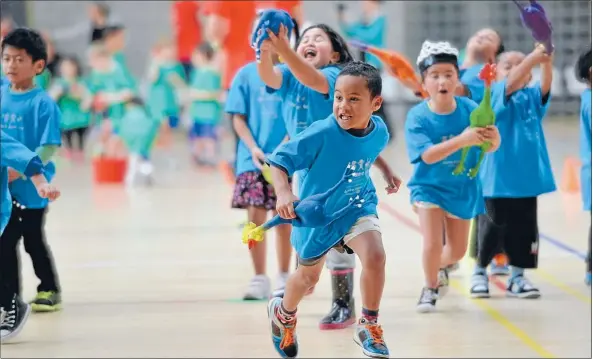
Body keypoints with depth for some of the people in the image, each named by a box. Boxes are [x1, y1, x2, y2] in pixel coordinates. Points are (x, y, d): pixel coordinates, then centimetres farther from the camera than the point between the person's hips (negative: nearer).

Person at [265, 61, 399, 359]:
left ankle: (369, 327, -2)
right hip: (317, 212, -2)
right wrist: (283, 194, -42)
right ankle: (284, 313, 54)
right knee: (309, 275, 18)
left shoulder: (379, 131, -15)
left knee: (375, 256, -24)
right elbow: (279, 161, -27)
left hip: (358, 206, 2)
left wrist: (387, 174, 6)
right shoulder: (322, 134, -32)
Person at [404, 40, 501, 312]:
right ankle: (430, 288, 15)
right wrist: (462, 140, -44)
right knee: (432, 244, -14)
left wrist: (493, 138, -39)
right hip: (429, 187, -3)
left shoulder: (469, 109, -15)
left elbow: (490, 147, -14)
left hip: (462, 189, 3)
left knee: (457, 250, 14)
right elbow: (427, 155, -32)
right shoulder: (418, 116, -20)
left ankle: (440, 266, 49)